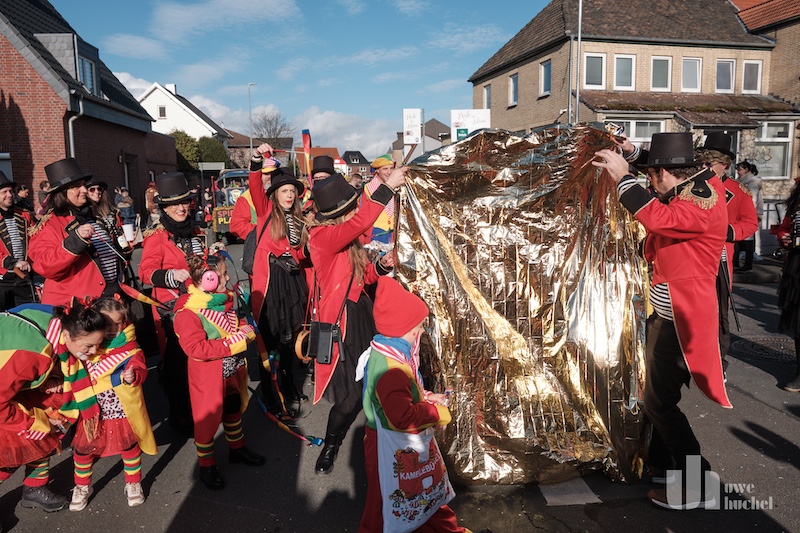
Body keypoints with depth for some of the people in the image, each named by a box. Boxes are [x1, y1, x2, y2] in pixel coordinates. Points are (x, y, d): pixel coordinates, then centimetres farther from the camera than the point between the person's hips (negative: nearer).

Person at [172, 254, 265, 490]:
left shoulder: (224, 300, 2)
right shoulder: (188, 312, -23)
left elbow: (238, 323, 17)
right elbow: (196, 348, -30)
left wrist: (245, 331, -7)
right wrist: (233, 342, -30)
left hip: (233, 371, 8)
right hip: (208, 376, -8)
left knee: (234, 410, 23)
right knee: (207, 419, 8)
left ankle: (237, 448, 45)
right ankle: (206, 465, 27)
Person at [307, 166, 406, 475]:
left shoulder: (347, 236, 7)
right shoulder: (322, 236, -19)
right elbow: (361, 222, -36)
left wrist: (381, 266, -5)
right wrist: (388, 186, -31)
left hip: (360, 315, 8)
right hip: (340, 321, -8)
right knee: (350, 395, -3)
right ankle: (329, 448, 21)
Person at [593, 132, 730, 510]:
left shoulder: (705, 198, -19)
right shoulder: (685, 193, 10)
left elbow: (659, 218, -37)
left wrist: (622, 176, -29)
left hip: (682, 317, -10)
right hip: (666, 312, 10)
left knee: (659, 401, -5)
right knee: (660, 392, 20)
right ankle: (660, 460, 38)